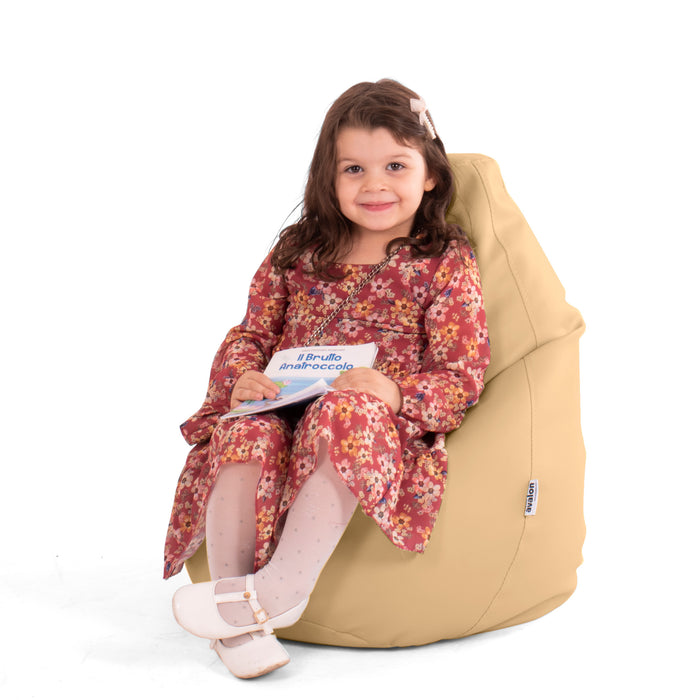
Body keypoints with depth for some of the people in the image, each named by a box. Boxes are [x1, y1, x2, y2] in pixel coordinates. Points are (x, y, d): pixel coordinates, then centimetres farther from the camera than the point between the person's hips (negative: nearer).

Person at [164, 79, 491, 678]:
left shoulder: (446, 264, 3)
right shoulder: (298, 252, 13)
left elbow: (463, 378, -3)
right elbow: (250, 334, 17)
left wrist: (393, 392, -23)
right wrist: (242, 375, -8)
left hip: (386, 424, -3)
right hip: (285, 406, 3)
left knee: (345, 417, -37)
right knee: (248, 432, -30)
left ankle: (282, 586, -31)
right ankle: (233, 606, -22)